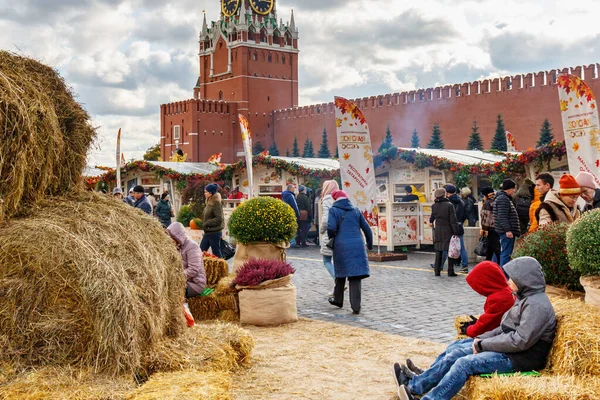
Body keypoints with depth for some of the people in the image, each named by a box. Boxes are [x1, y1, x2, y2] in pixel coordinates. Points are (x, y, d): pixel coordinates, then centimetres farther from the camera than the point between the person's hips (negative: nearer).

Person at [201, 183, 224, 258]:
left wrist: (207, 223, -17)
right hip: (208, 232, 9)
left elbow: (219, 219, -21)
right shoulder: (209, 202, 12)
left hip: (214, 233, -9)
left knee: (216, 254, 0)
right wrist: (203, 224, 5)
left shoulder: (216, 203, -15)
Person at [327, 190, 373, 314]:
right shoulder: (356, 211, 15)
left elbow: (331, 228, -12)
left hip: (341, 246, -2)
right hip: (357, 246, 2)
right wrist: (370, 245, 29)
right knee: (355, 276, 1)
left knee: (341, 273, 16)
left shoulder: (334, 210, 3)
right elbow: (367, 229, 15)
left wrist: (332, 238, 10)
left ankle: (338, 300, 30)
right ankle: (356, 306, -2)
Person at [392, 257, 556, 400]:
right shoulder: (526, 298, 14)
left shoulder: (537, 305, -19)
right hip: (509, 348, 11)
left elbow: (521, 340, -26)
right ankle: (420, 381, 9)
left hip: (521, 358, -11)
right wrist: (482, 338, 2)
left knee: (465, 363, -22)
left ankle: (415, 386, -18)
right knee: (455, 349, 7)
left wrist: (483, 345, -18)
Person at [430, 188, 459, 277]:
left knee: (438, 251, 11)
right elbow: (453, 220, -12)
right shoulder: (449, 205, -11)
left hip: (438, 231, 4)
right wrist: (456, 232, -8)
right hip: (448, 231, -4)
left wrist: (431, 221, 42)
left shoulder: (434, 206, 1)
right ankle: (450, 271, 4)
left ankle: (437, 270, 12)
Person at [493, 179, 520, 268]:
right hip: (507, 232, -11)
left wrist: (511, 230, 24)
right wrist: (508, 230, -24)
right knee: (506, 254, -11)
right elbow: (502, 216, -21)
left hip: (508, 231, 11)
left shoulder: (506, 198, 21)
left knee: (505, 253, 14)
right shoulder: (503, 199, -13)